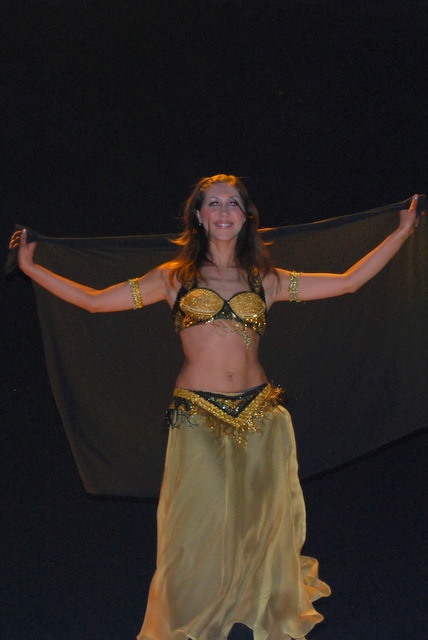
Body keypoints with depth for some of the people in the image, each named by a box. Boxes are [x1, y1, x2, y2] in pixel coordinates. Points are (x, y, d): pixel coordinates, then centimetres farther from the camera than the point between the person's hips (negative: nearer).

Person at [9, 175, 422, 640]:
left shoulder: (265, 281, 9)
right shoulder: (175, 278, 6)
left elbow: (349, 282, 9)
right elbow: (93, 300, 7)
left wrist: (401, 233, 9)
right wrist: (30, 267, 5)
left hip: (259, 416, 2)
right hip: (197, 418, -2)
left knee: (261, 522, 7)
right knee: (199, 527, -1)